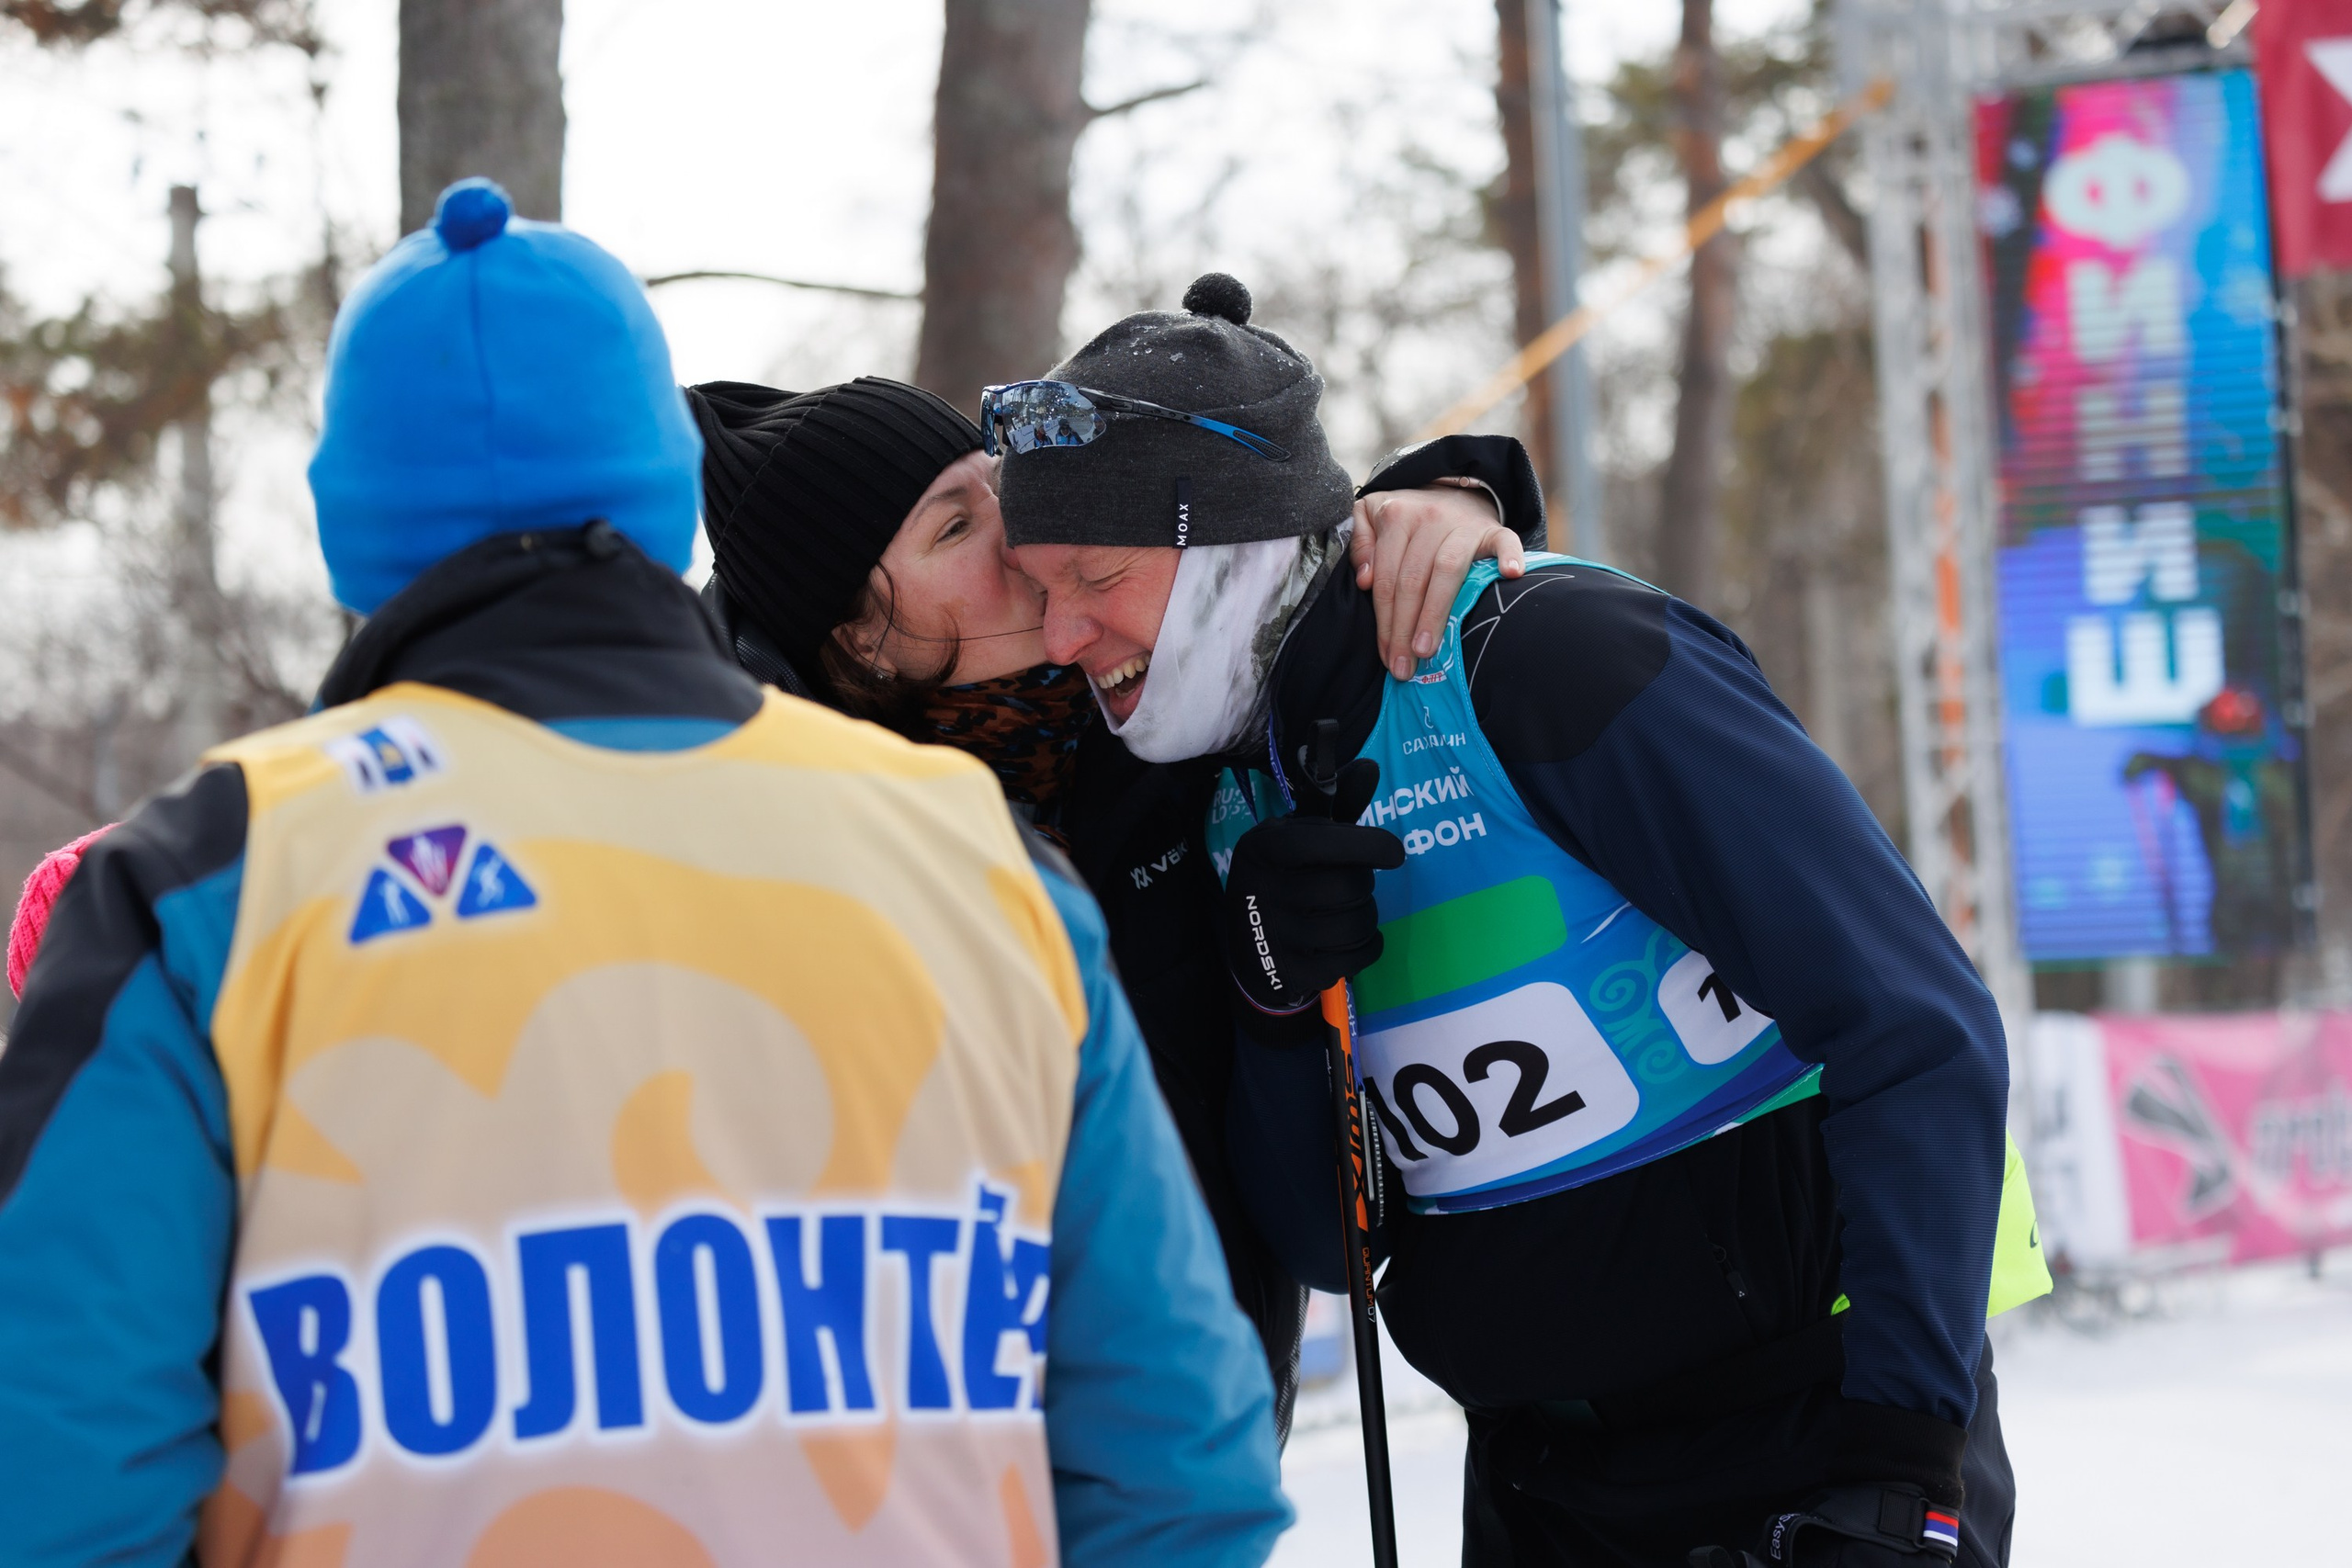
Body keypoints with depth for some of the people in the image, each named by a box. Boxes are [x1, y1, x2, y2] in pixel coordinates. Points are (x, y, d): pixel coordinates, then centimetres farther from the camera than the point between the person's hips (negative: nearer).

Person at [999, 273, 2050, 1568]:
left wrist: (1903, 1454, -23)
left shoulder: (1548, 658, -17)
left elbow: (1921, 1036, -18)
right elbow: (1330, 1246, 7)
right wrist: (1274, 1015, -12)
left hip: (1810, 1449, -6)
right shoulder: (1241, 798, 5)